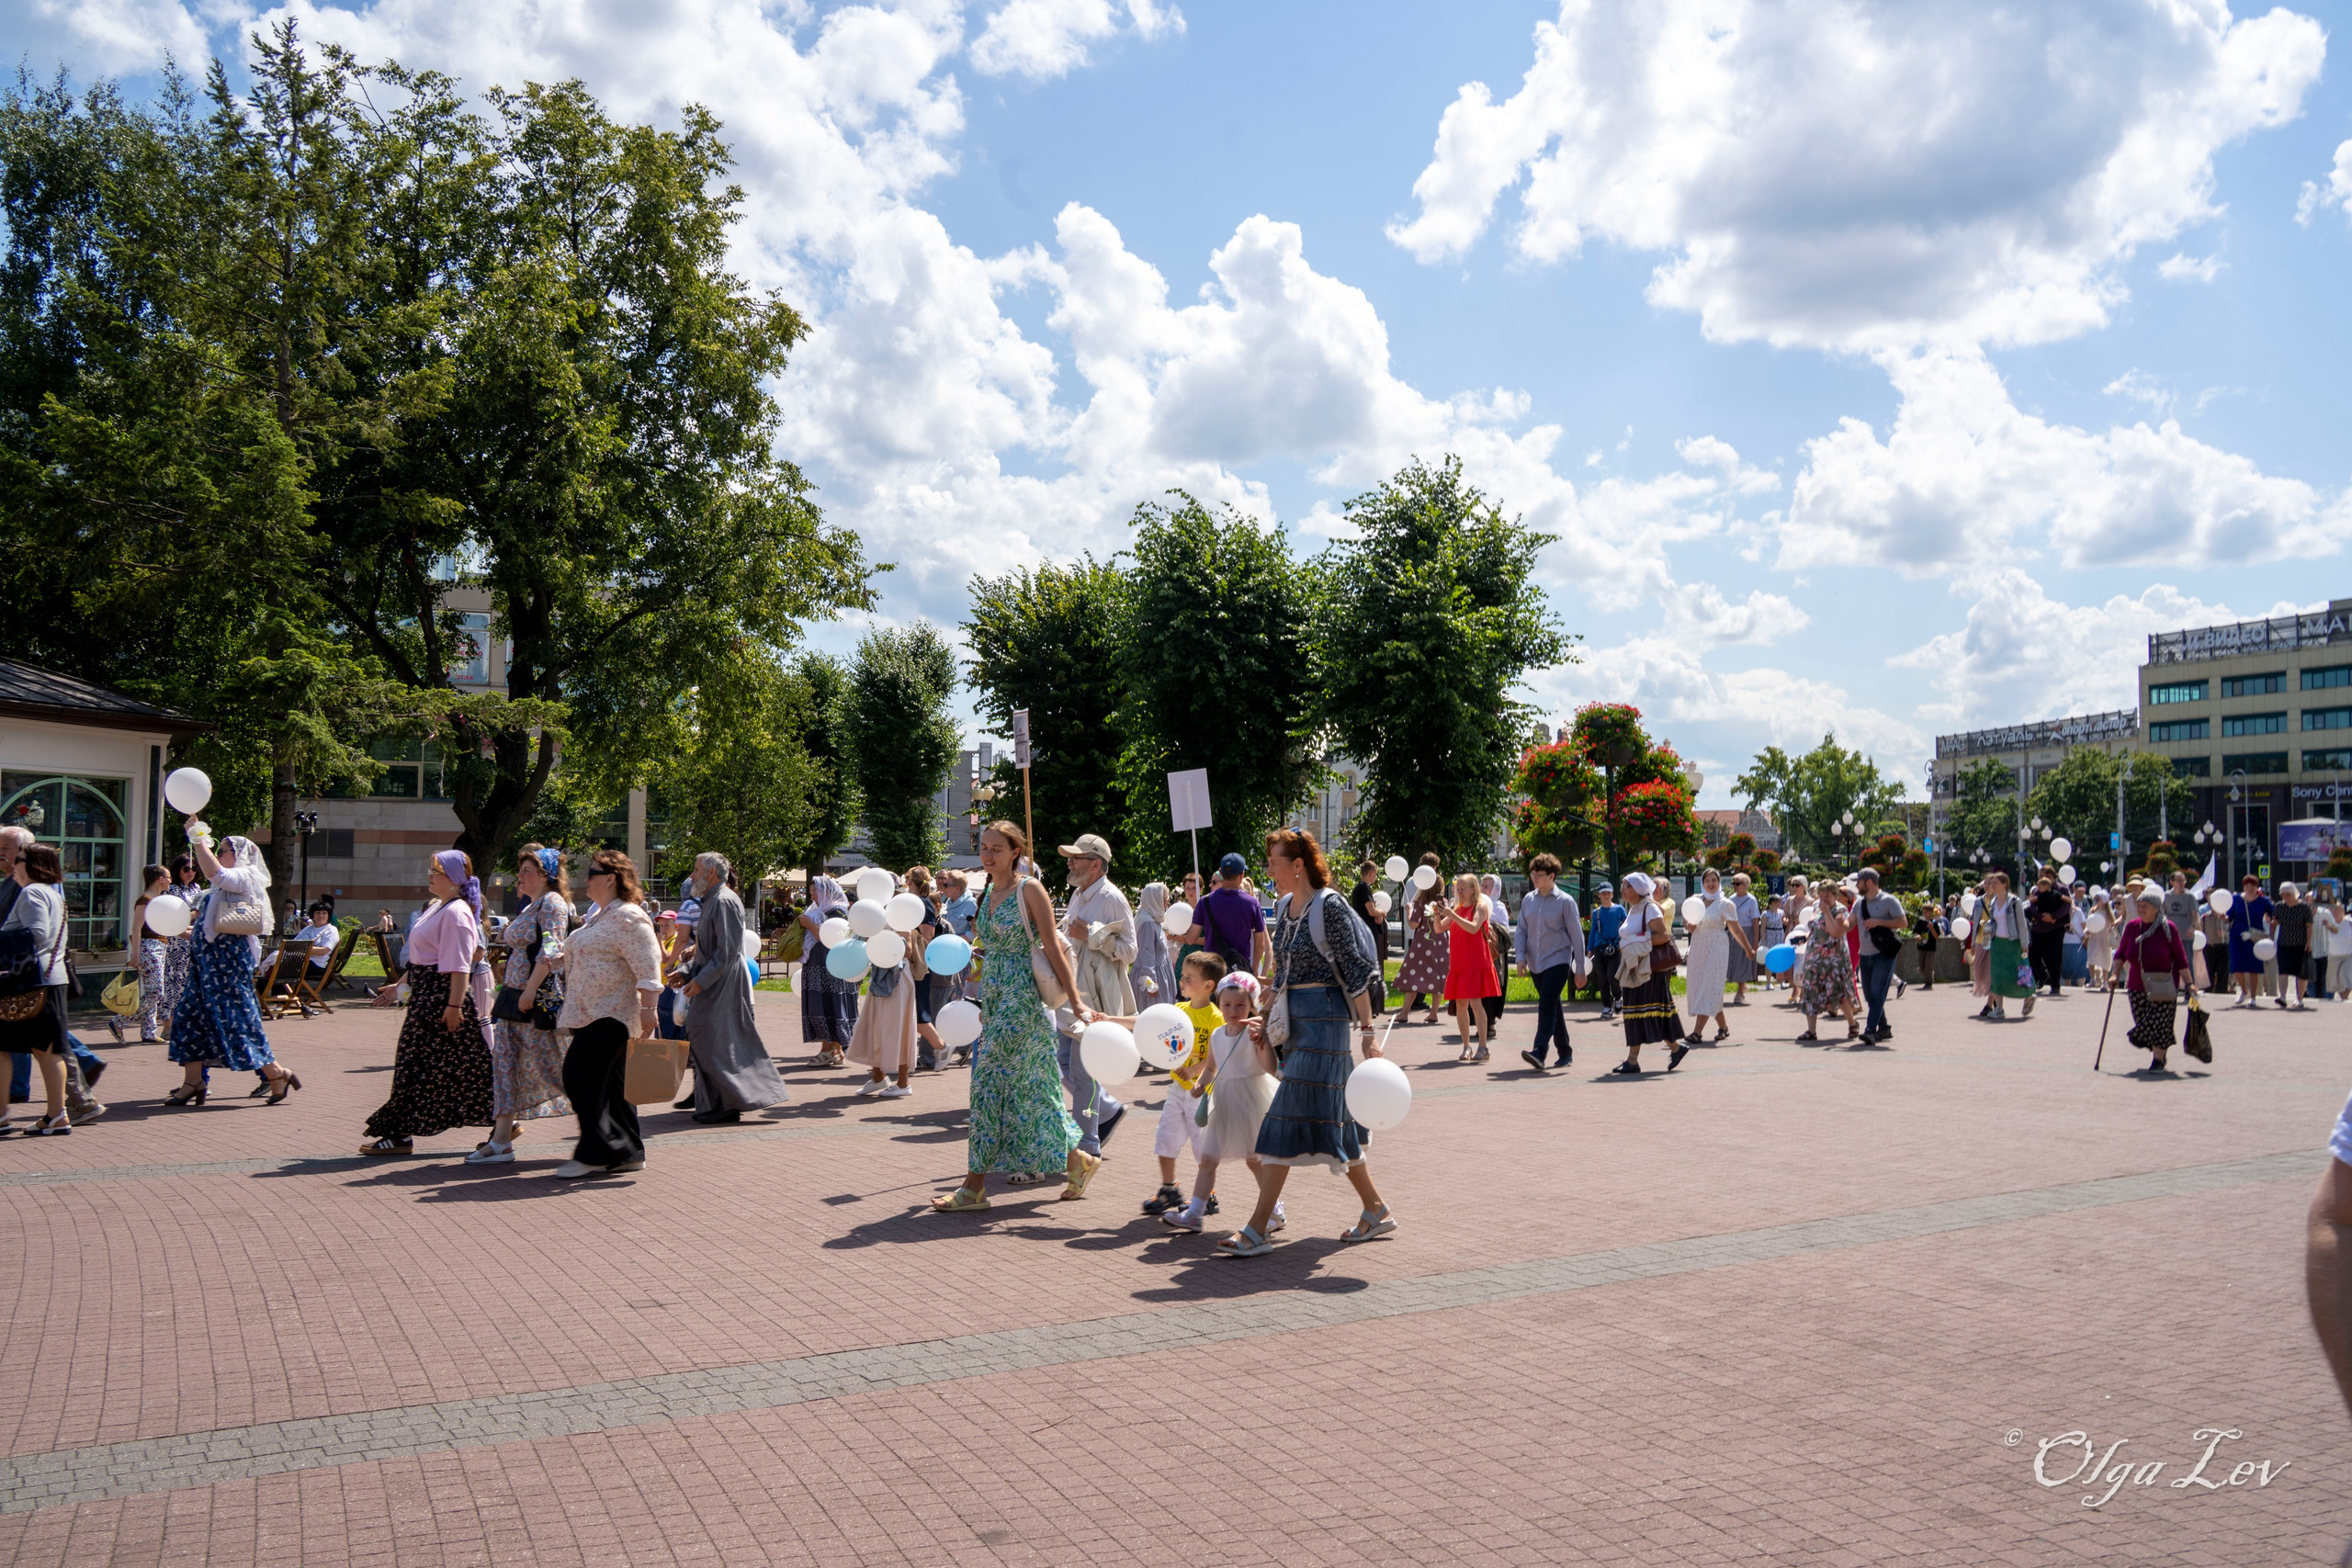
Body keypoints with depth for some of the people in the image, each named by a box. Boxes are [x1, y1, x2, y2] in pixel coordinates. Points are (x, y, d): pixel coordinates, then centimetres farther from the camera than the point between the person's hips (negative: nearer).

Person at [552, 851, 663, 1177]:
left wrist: (647, 1010, -26)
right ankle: (628, 1153, 14)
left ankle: (594, 1153, -6)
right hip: (593, 1016, 10)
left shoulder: (629, 917, -14)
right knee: (609, 1083, 10)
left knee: (581, 1075, -12)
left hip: (611, 1016, -10)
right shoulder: (600, 915, 18)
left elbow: (647, 969, -20)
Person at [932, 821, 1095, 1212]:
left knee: (989, 1081, -9)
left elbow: (1053, 949, -10)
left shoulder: (1029, 890, -9)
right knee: (1029, 1088, 9)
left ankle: (974, 1186, -4)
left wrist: (1076, 1003, -13)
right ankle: (1078, 1160, 22)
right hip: (993, 999, 8)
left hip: (1022, 1000, -8)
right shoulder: (987, 893, 12)